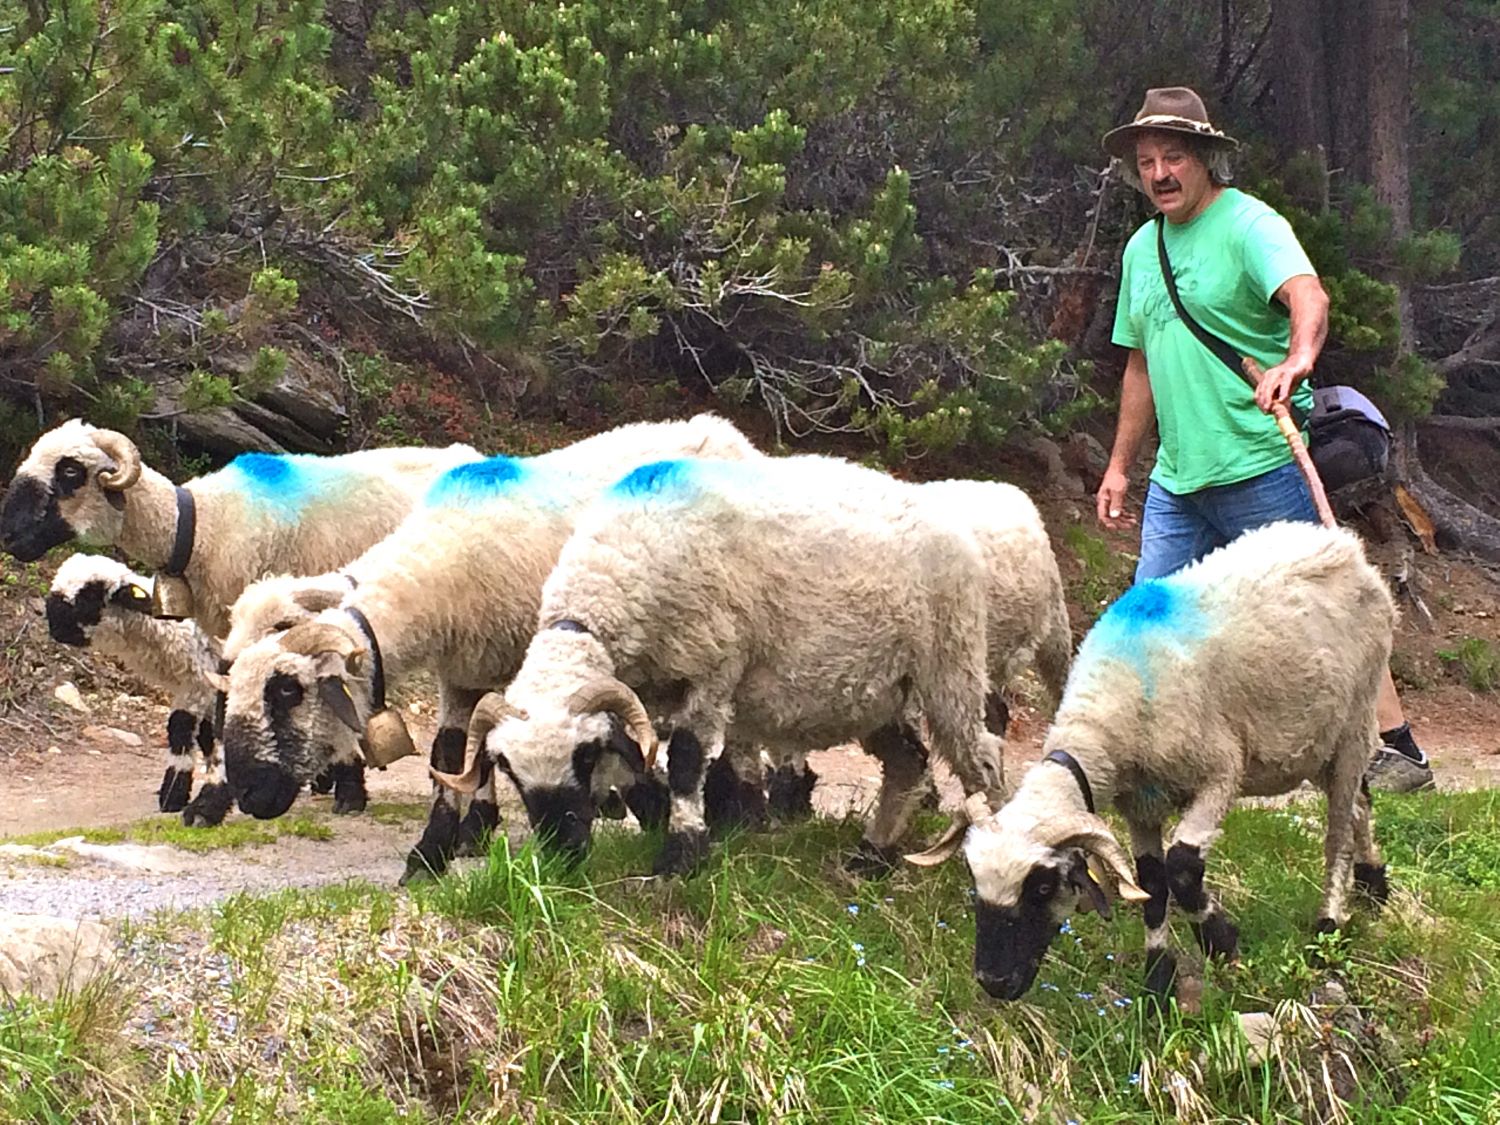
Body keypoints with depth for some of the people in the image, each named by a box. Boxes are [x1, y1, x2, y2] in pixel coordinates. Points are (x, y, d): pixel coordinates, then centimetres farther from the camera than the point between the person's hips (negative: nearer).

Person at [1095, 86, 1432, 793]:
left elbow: (1308, 295, -29)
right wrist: (1119, 465, 24)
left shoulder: (1248, 225, -9)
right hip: (1178, 477, 7)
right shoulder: (1142, 248, 15)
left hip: (1264, 469, -7)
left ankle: (1398, 751, 3)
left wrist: (1297, 358, -50)